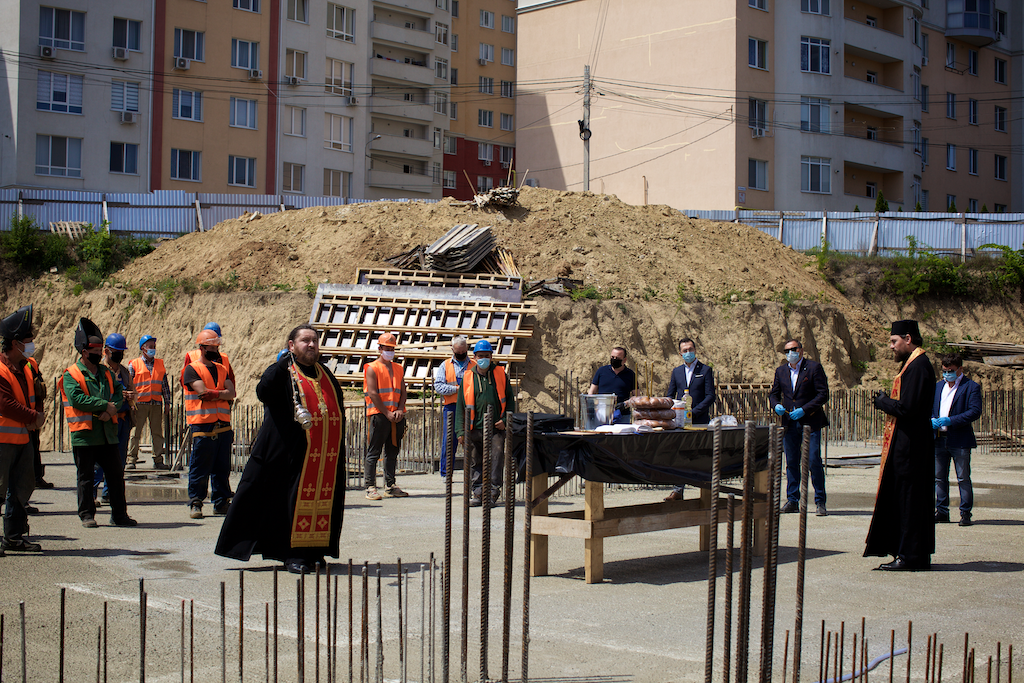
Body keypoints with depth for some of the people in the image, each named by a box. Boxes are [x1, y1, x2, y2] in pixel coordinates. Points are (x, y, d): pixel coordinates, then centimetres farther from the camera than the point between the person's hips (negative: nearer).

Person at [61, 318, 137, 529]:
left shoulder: (106, 373, 15)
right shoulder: (71, 375, -4)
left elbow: (118, 394, 6)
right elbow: (77, 398, -17)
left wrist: (110, 410, -14)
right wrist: (104, 405, -16)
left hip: (108, 432, 5)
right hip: (84, 434, -5)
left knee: (116, 473, 6)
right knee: (86, 476, 2)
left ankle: (119, 514, 13)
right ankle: (87, 515, 10)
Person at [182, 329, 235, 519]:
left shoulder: (221, 369, 18)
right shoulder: (192, 369, 0)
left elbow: (231, 392, 4)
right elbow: (203, 392, -14)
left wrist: (214, 394, -10)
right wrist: (222, 394, -2)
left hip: (223, 424, 6)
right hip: (202, 424, -5)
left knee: (222, 467, 7)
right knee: (200, 467, -3)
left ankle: (221, 503, 14)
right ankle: (195, 503, 6)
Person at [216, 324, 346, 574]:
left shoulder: (325, 373, 16)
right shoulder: (283, 372, -2)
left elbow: (338, 407, 22)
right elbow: (263, 392, -23)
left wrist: (339, 446, 14)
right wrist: (282, 364, -26)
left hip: (327, 457, 6)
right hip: (294, 454, -6)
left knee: (322, 501, 8)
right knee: (295, 500, -5)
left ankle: (313, 551, 19)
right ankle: (294, 554, 1)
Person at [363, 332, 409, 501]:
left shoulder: (399, 369, 18)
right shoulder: (372, 368, 0)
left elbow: (403, 392, 14)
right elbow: (372, 393, -8)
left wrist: (399, 410, -4)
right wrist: (387, 413, -13)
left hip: (397, 416, 6)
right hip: (379, 415, -6)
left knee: (392, 452, 9)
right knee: (373, 453, -5)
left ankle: (390, 487, 15)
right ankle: (371, 488, -5)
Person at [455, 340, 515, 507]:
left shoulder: (500, 374, 6)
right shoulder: (467, 378, 7)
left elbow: (510, 399, 11)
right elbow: (461, 406, 8)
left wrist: (505, 420, -3)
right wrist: (460, 431, 3)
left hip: (496, 428, -1)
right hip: (475, 429, 1)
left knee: (496, 460, -5)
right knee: (476, 462, 6)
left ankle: (493, 491, 1)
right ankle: (478, 492, 14)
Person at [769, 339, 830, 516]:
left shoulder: (814, 367, -3)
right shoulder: (781, 371, 12)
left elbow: (823, 394, -7)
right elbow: (773, 393, 19)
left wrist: (804, 410, -16)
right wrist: (776, 405, -4)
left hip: (810, 422, -4)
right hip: (789, 423, 5)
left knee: (814, 461, -6)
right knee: (791, 462, 7)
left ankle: (820, 502, 2)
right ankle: (792, 501, 14)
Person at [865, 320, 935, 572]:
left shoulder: (918, 366, -17)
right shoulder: (912, 363, 15)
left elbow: (907, 408, -23)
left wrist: (882, 402, -8)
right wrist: (886, 402, 5)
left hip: (910, 444, -10)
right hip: (907, 443, 10)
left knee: (909, 498, -5)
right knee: (906, 498, 13)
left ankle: (911, 557, 0)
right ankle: (917, 555, 18)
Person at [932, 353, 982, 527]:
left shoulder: (971, 387, -3)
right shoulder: (938, 386, 16)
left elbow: (975, 411, -13)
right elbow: (930, 407, 20)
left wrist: (950, 420, -20)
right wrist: (931, 421, -3)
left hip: (960, 440, -6)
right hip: (939, 439, 6)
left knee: (963, 478, -2)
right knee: (939, 478, 10)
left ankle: (965, 513, 3)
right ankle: (942, 512, 17)